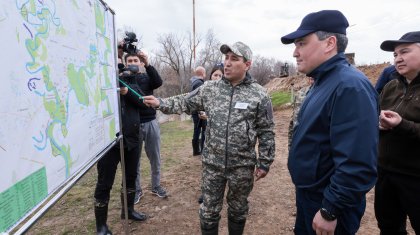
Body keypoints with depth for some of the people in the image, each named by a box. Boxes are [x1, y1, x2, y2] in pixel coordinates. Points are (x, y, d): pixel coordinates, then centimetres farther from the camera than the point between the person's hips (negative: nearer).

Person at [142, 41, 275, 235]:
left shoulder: (259, 94, -7)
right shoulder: (210, 88, 0)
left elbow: (266, 132, -5)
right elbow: (185, 103, 7)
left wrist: (264, 163, -5)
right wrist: (160, 103, -7)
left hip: (242, 166, -1)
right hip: (212, 163, 2)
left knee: (238, 210, 20)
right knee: (209, 210, 16)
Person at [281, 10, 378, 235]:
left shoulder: (350, 86, -25)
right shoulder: (322, 82, 6)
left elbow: (358, 164, -30)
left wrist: (330, 211, -22)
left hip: (326, 203, -9)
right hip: (307, 194, 9)